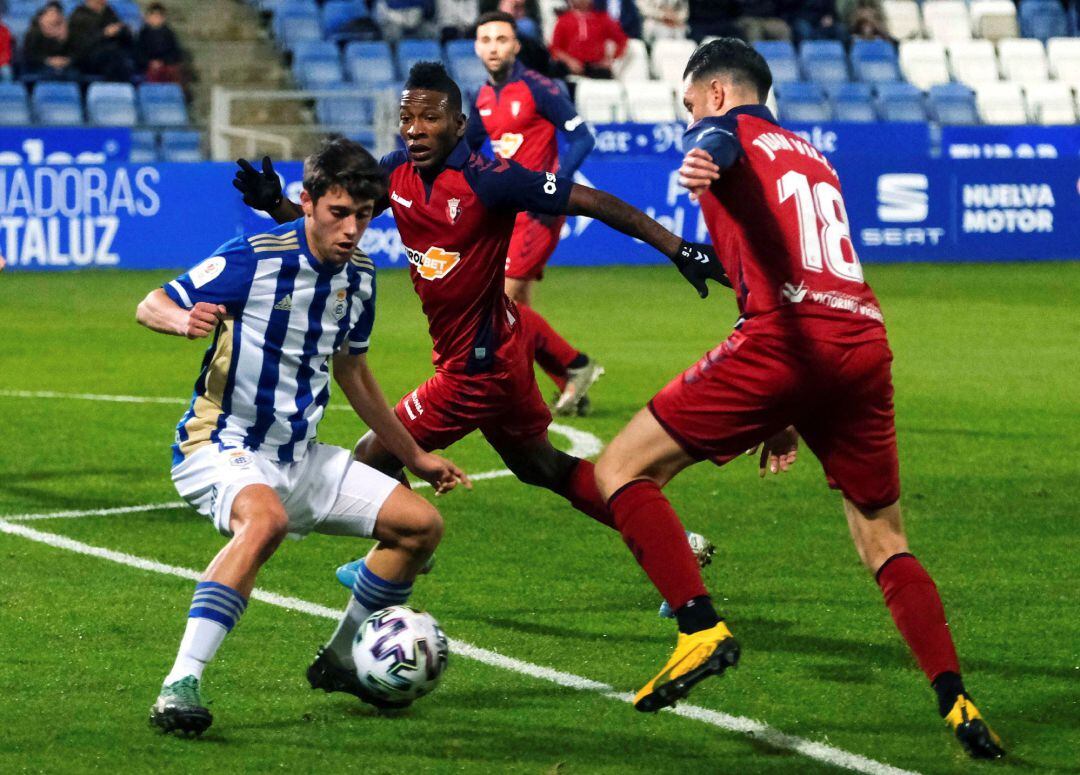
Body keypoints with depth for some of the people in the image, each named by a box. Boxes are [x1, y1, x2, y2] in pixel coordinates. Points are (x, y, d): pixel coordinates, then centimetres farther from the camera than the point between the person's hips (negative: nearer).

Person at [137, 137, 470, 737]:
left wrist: (413, 455, 28)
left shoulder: (358, 277, 5)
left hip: (299, 456, 8)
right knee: (266, 518, -39)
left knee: (420, 525, 3)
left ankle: (340, 659, 22)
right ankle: (181, 684, -40)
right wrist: (184, 319, -37)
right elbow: (150, 306, -12)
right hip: (222, 446, -7)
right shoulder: (255, 259, -16)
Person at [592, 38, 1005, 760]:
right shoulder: (813, 158, 33)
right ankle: (958, 705, 0)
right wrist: (789, 418, 41)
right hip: (865, 342, 7)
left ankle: (701, 628, -14)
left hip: (786, 336, -7)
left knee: (621, 468, 1)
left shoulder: (727, 128, 12)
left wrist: (704, 163, -42)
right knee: (886, 546, 15)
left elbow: (717, 149, -15)